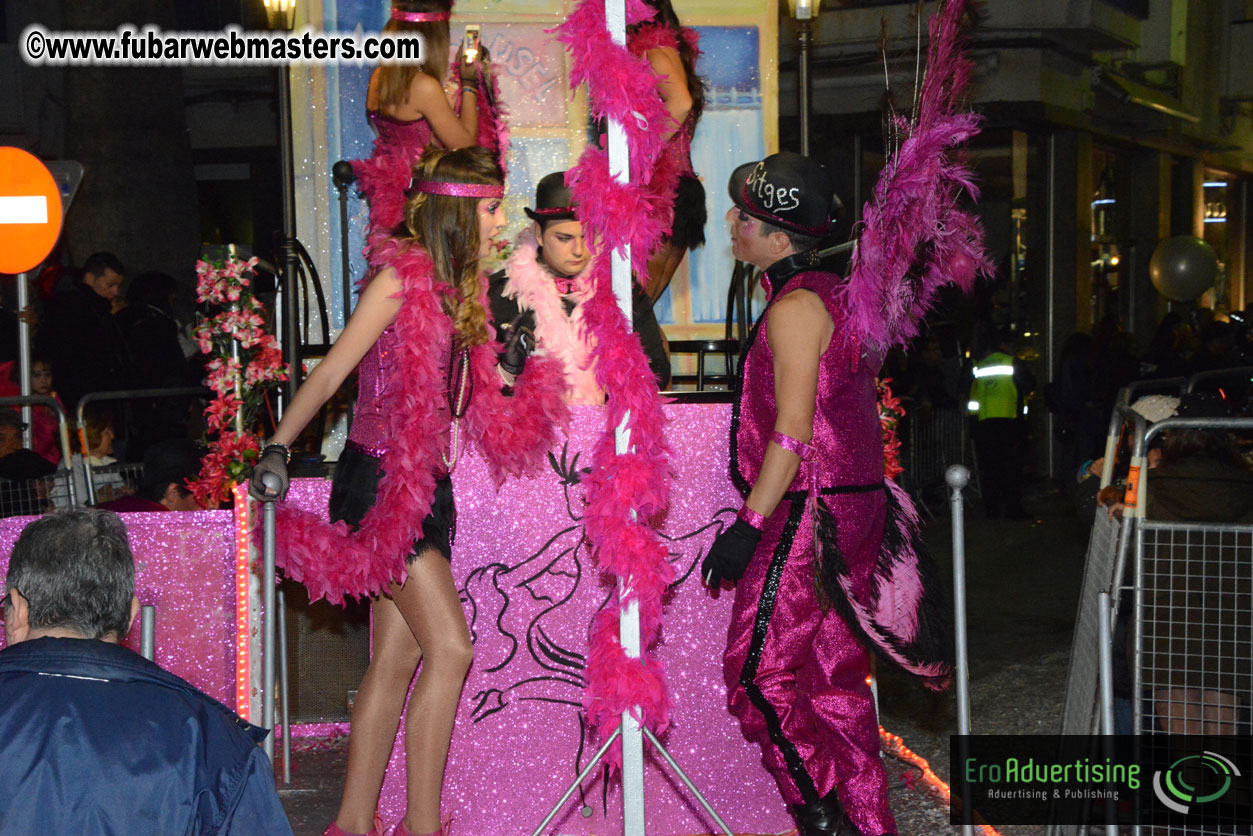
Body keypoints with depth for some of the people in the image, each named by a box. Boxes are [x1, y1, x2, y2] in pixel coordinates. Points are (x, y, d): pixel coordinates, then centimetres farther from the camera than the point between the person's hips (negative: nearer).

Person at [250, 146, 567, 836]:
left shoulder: (463, 288, 14)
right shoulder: (404, 275, -10)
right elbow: (332, 371, -9)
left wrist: (508, 372, 0)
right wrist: (277, 448, -8)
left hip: (427, 485, 8)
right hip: (380, 479, -8)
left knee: (396, 660, 9)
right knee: (450, 650, -11)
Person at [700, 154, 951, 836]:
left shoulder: (796, 305, -14)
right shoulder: (828, 294, 16)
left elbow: (794, 431, -20)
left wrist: (750, 524, -19)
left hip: (812, 515, -10)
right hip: (853, 504, 10)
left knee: (759, 671, -5)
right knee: (834, 678, 13)